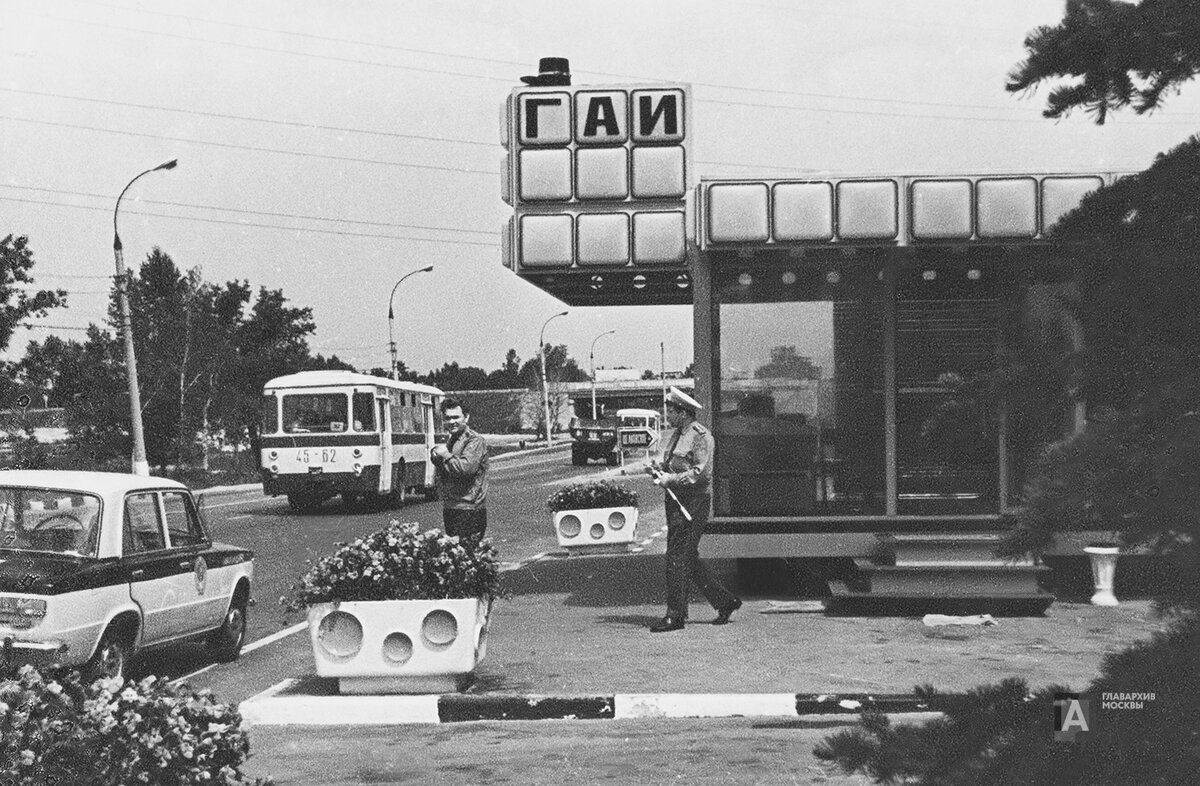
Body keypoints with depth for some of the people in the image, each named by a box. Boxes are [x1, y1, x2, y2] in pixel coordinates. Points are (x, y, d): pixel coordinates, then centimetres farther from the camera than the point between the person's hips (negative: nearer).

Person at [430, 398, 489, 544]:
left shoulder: (475, 441, -10)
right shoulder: (451, 440, 18)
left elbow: (467, 467, -26)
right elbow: (441, 472, 24)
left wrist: (446, 455, -13)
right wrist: (436, 456, 3)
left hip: (469, 510, -9)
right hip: (449, 508, 9)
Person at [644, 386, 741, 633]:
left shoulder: (700, 436, -12)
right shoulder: (678, 434, 18)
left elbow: (702, 472, -19)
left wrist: (671, 479, -21)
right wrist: (659, 470, 5)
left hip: (692, 504, -10)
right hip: (677, 502, 10)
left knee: (678, 559, -9)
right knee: (688, 559, 11)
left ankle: (675, 616, -5)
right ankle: (725, 601, 21)